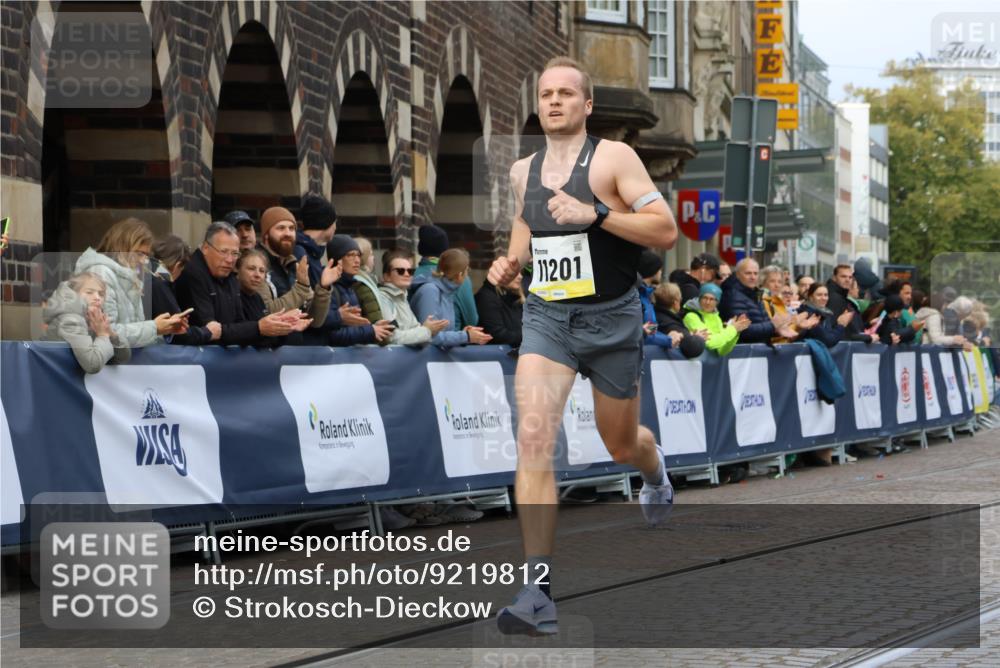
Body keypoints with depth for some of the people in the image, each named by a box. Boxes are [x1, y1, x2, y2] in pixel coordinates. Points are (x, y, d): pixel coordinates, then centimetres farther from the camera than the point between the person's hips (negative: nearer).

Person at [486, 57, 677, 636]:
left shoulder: (614, 158, -9)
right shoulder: (523, 171, 7)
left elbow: (666, 230, -16)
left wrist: (595, 214, -26)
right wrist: (512, 261, 6)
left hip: (611, 317, -2)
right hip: (546, 315, 3)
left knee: (621, 444, 16)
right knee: (533, 435, -19)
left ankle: (655, 467, 58)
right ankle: (538, 590, -23)